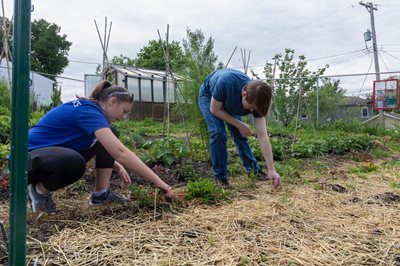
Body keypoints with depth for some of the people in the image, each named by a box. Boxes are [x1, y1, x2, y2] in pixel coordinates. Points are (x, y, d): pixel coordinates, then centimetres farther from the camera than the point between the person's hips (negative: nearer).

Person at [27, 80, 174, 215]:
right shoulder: (88, 110, -24)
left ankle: (101, 193, -1)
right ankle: (39, 190, -9)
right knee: (74, 163, -41)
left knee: (106, 140, -1)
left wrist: (118, 167, 1)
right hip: (31, 156, -9)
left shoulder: (87, 107, 5)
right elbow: (120, 152, -35)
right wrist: (157, 181, -33)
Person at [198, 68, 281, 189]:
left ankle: (253, 169, 22)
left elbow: (262, 136, -28)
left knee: (239, 134, 1)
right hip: (209, 96, -4)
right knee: (218, 133, -20)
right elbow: (215, 110, -28)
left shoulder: (256, 101, -29)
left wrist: (272, 170, -30)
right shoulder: (225, 82, -45)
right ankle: (220, 177, -6)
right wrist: (240, 125, -26)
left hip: (229, 101, 4)